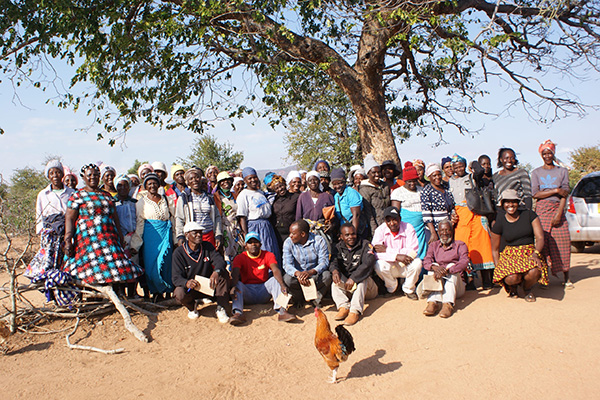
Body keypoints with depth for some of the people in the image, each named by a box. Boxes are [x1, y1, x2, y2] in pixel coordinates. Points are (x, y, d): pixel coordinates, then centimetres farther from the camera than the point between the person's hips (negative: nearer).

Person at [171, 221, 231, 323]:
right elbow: (176, 278, -18)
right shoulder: (178, 253, -10)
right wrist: (187, 283, -43)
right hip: (190, 288, -2)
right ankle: (191, 306, 3)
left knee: (224, 273, -24)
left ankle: (221, 308, -17)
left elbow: (220, 261, -19)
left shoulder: (208, 246, -3)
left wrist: (216, 272, -44)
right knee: (180, 294, -34)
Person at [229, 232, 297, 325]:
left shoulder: (268, 255, 2)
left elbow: (276, 270, -17)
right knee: (237, 284, -28)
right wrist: (233, 287, -41)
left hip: (263, 291, 0)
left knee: (275, 280, -25)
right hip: (248, 291, 0)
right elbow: (234, 274, -18)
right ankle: (237, 313, -48)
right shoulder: (240, 258, 1)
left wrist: (282, 285, -37)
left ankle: (281, 311, -42)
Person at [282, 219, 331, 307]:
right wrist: (297, 273, -41)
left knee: (327, 275, -31)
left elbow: (324, 262, -19)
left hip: (315, 275, -1)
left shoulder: (319, 241, -11)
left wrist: (310, 272, -39)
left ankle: (316, 300, -5)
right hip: (297, 275, 1)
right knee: (287, 278, -31)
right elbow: (287, 264, -18)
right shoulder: (288, 242, -8)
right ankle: (299, 300, -2)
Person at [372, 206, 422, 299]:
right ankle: (392, 288, 2)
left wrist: (387, 250, -25)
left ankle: (408, 289, 0)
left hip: (406, 267, 0)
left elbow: (412, 252, -22)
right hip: (390, 266, 0)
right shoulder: (380, 230, -12)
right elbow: (375, 253, -23)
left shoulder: (408, 228, -12)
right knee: (379, 265, -30)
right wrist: (397, 256, -34)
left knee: (417, 262, -29)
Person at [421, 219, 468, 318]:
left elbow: (464, 263, -14)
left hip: (456, 285, -2)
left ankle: (448, 304, -44)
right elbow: (426, 261, -4)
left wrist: (446, 270, -32)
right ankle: (433, 302, -44)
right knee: (434, 267, -24)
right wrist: (434, 267, -30)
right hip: (438, 285, 2)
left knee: (451, 266, -27)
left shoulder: (460, 245, 6)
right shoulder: (434, 245, 15)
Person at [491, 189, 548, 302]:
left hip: (530, 253, 1)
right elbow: (495, 249, 8)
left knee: (534, 273, -34)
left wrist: (536, 253, -22)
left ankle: (527, 288, 6)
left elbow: (540, 238, -3)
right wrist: (498, 267, -3)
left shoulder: (529, 215, 2)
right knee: (512, 278, -32)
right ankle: (512, 286, 10)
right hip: (510, 254, -1)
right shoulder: (499, 223, 1)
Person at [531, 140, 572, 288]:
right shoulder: (536, 172, 10)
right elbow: (535, 194, -2)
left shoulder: (562, 171, 10)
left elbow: (564, 195, 1)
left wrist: (559, 214, -10)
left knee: (562, 242, -4)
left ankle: (566, 277, 5)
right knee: (543, 242, -5)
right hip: (541, 210, -1)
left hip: (557, 209, 1)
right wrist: (555, 190, -8)